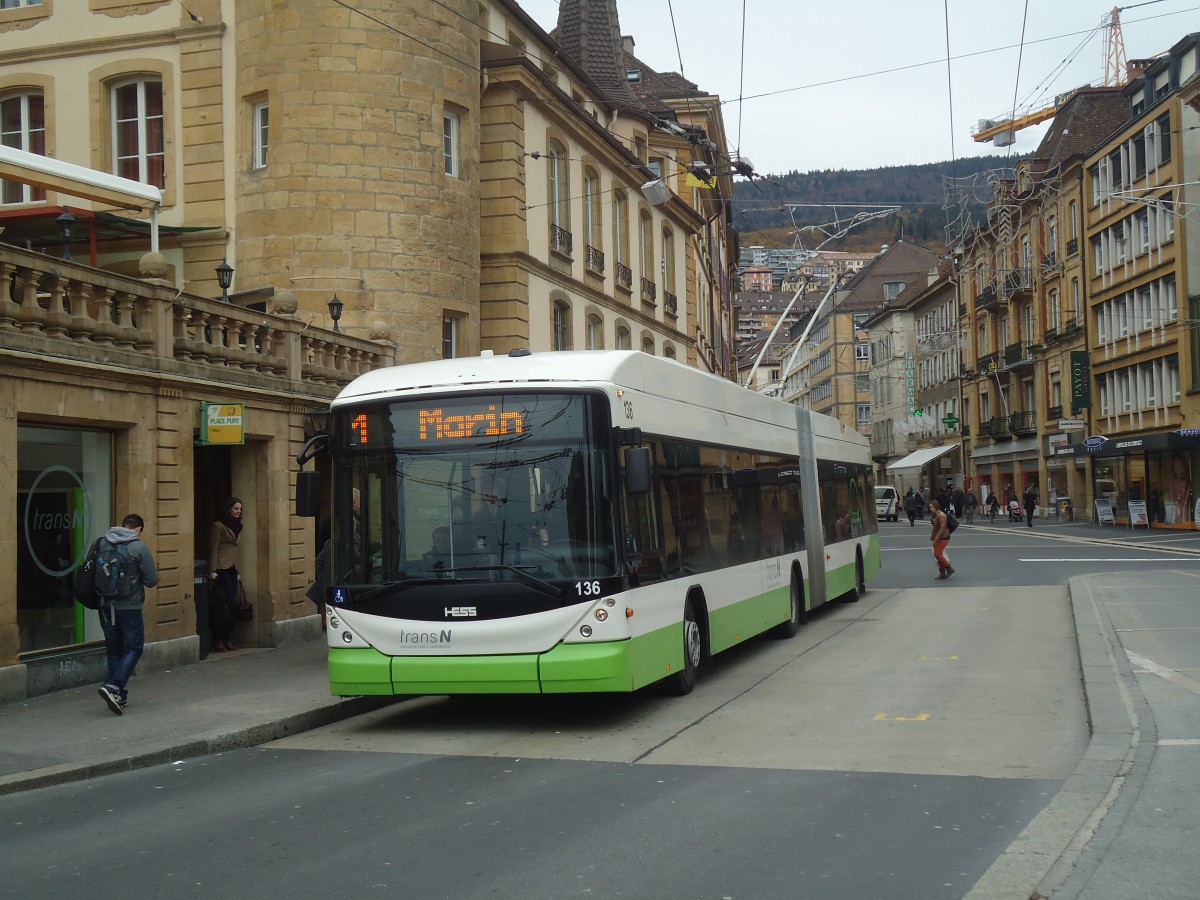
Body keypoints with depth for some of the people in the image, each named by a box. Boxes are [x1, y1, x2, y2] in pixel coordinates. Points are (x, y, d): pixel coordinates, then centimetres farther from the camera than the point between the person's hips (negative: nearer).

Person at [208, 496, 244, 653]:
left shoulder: (237, 526, 18)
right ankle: (219, 640, -6)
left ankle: (228, 640, 8)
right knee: (223, 604, -10)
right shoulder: (218, 526, -5)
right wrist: (212, 571, -15)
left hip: (232, 569, 7)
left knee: (231, 604, 5)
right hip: (221, 569, -7)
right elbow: (213, 550, -9)